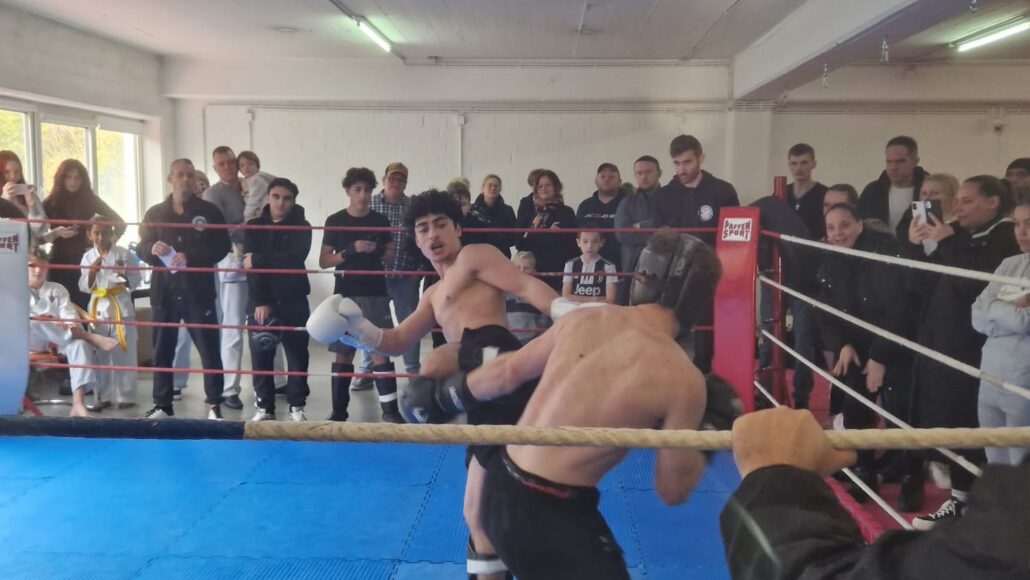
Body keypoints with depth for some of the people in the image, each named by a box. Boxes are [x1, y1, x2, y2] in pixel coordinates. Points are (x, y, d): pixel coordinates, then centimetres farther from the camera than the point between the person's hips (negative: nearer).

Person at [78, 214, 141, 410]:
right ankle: (103, 396, 17)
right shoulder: (87, 257, 6)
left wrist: (124, 274, -19)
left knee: (124, 353, -2)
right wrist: (91, 272, -11)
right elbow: (84, 288, 5)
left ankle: (125, 396, 7)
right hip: (98, 308, 3)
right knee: (100, 354, 8)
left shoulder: (124, 254, -2)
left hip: (121, 307, -3)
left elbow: (135, 283, 0)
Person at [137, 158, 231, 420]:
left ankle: (214, 405, 6)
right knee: (162, 350, 8)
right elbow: (140, 249, 11)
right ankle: (162, 405, 19)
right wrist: (153, 249, -12)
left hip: (198, 291, -3)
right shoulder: (155, 213, 10)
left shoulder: (208, 211, 2)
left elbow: (222, 247, -3)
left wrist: (190, 257, -15)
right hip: (164, 291, 3)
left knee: (209, 349, -2)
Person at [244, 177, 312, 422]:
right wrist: (260, 302, -17)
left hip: (294, 301, -1)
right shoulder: (254, 227, 3)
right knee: (261, 355, 4)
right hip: (261, 301, 1)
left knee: (297, 354, 4)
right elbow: (250, 267, -6)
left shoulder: (302, 227, 1)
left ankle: (297, 407, 14)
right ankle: (264, 407, 15)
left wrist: (258, 260, -15)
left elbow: (295, 258, -17)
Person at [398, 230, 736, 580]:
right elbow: (673, 491, -6)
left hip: (499, 484, 7)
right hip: (550, 513, -6)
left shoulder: (582, 319, -2)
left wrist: (441, 396, 26)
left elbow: (506, 373, 10)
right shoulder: (682, 379, -15)